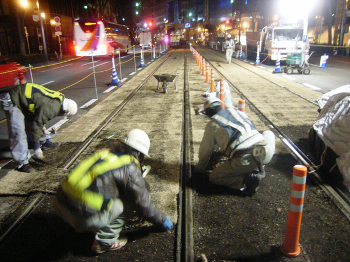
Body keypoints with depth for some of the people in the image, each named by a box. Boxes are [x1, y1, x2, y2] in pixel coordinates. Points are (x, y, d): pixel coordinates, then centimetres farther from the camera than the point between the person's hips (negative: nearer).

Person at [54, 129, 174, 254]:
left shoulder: (104, 154, 15)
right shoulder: (130, 169, -5)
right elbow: (143, 203, 3)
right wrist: (163, 221, 21)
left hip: (60, 206, 7)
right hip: (83, 216, -7)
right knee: (127, 202, 8)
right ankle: (105, 242, 10)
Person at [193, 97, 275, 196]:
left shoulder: (212, 125, 11)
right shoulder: (238, 112, 24)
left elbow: (205, 151, 17)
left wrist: (200, 168, 37)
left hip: (244, 159, -4)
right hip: (266, 152, 5)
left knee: (214, 177, 16)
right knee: (268, 133, 36)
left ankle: (247, 179, -7)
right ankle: (259, 169, 20)